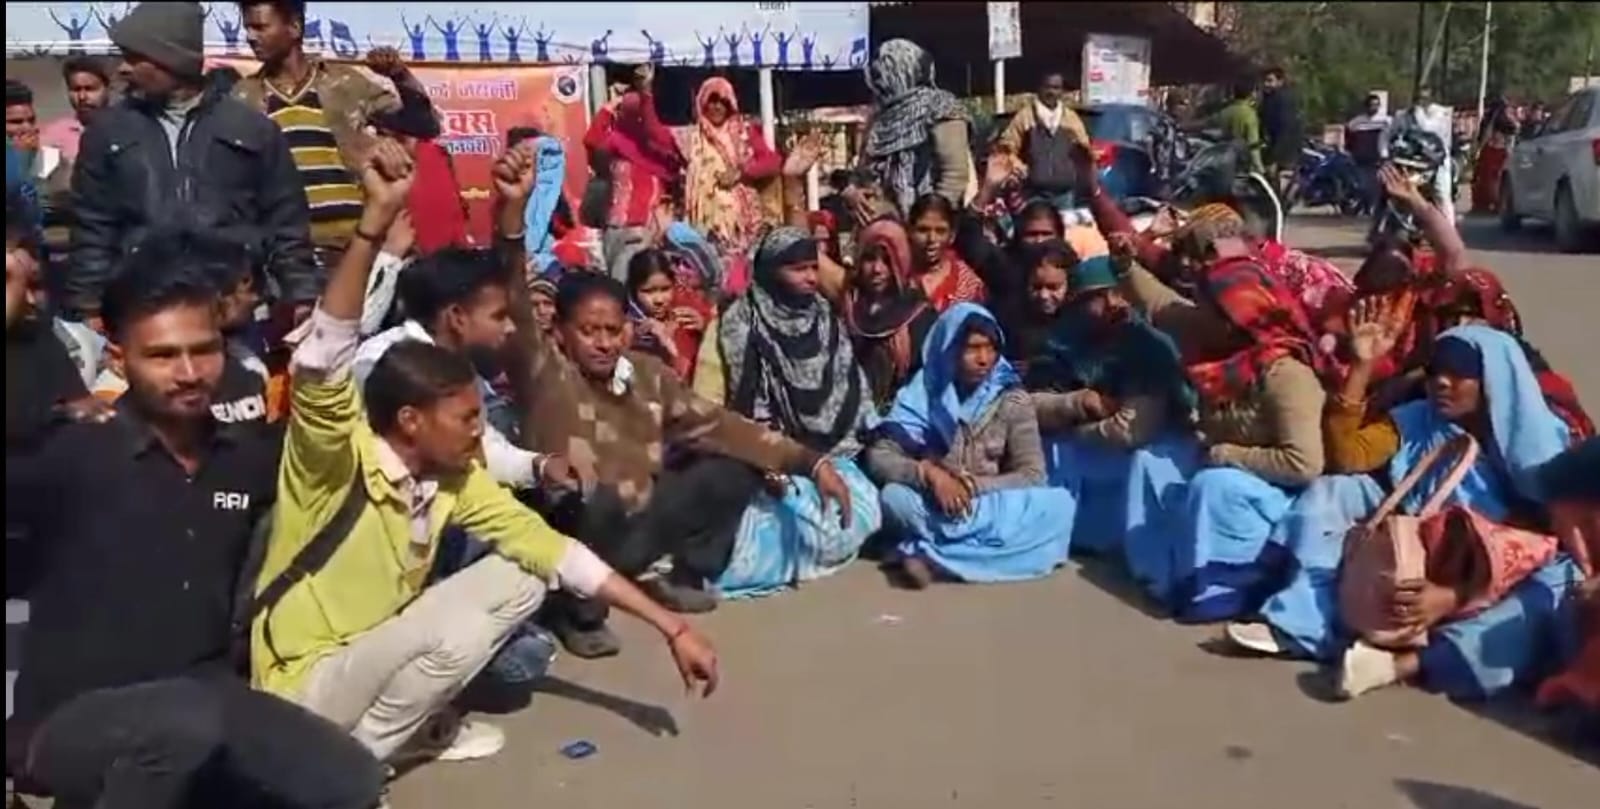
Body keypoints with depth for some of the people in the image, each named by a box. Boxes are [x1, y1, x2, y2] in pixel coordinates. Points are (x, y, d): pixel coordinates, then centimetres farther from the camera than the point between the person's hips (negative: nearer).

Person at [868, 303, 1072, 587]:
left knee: (1058, 504, -29)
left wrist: (971, 486, -22)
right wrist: (928, 473, -26)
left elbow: (1033, 476, -8)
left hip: (992, 509, 2)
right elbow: (878, 458, -9)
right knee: (894, 497, -32)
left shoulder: (1012, 401, -3)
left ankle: (933, 553, -28)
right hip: (932, 507, -2)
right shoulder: (921, 394, -5)